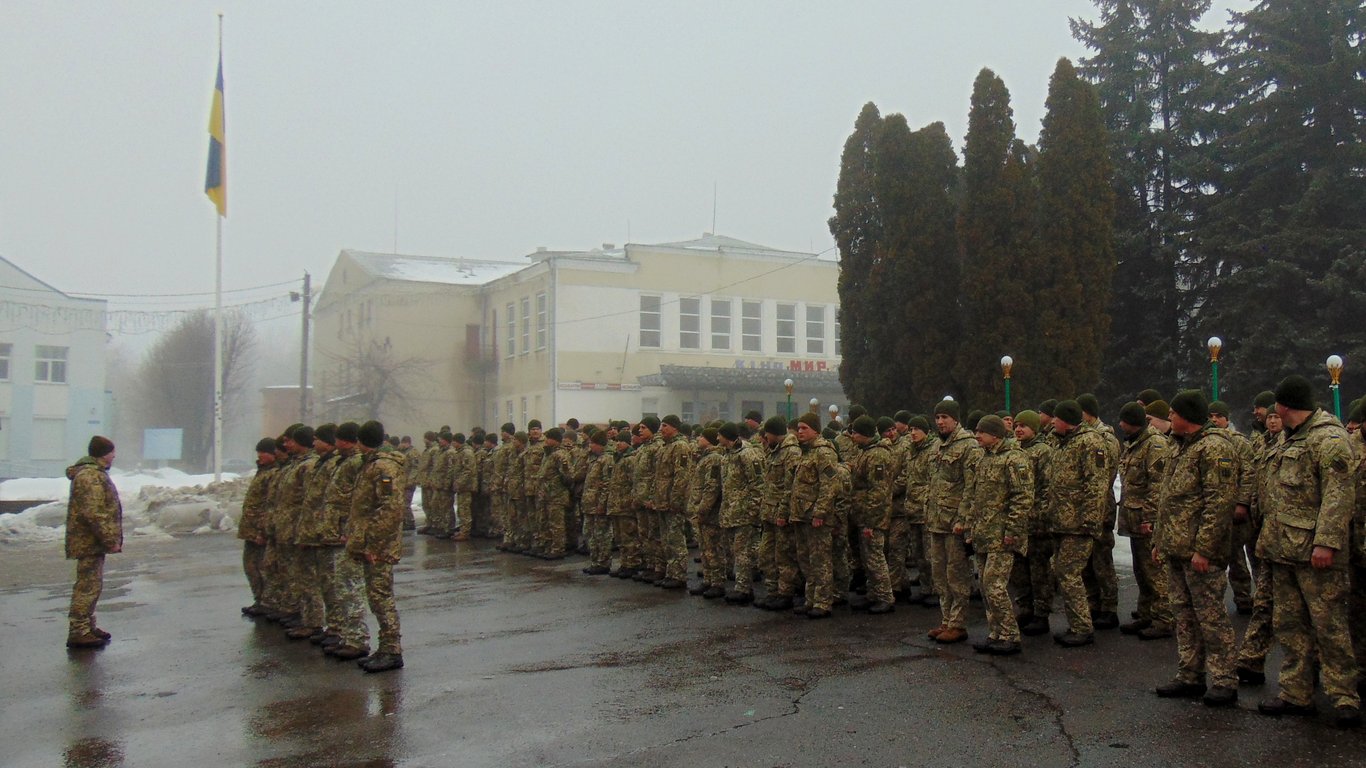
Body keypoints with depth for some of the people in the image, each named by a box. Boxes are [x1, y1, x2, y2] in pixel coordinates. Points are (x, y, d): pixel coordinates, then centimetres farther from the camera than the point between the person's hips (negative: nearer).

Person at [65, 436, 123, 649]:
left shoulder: (95, 473, 18)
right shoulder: (90, 476, -18)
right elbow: (93, 513, -25)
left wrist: (111, 538, 22)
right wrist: (110, 540, -22)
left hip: (92, 542, 11)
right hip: (90, 542, -11)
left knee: (90, 585, 17)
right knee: (88, 586, -8)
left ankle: (87, 627, 26)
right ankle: (78, 632, -5)